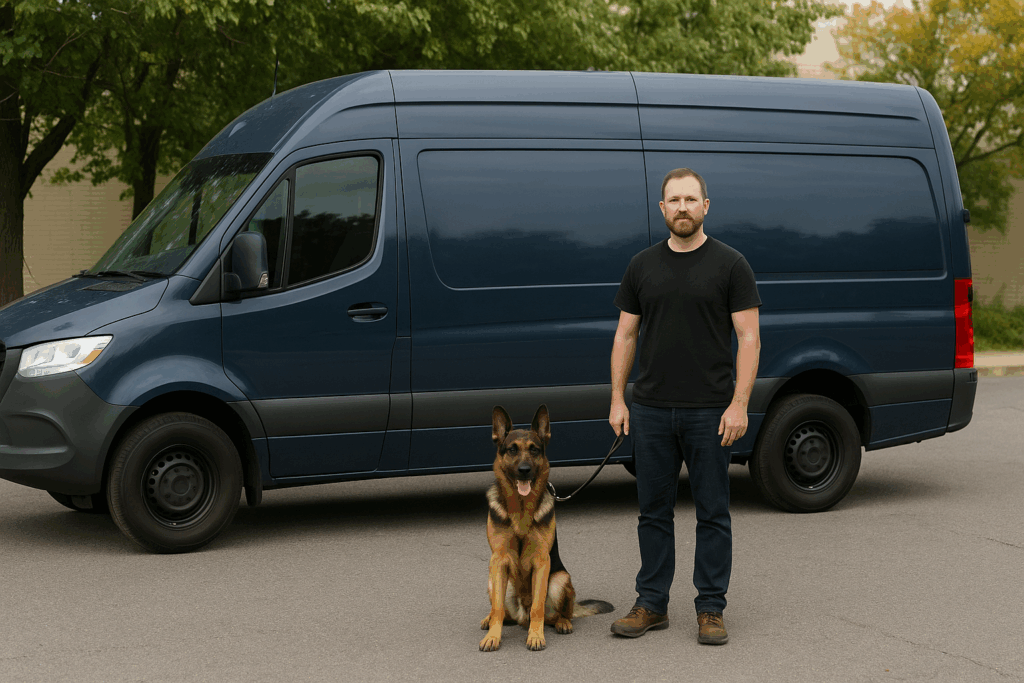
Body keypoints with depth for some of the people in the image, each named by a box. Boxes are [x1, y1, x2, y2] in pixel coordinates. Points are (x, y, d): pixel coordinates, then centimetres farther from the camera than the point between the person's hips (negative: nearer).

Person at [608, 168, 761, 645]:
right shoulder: (642, 266, 8)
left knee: (713, 513, 4)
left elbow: (749, 338, -5)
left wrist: (739, 404, -13)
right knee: (653, 511, 9)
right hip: (651, 410, 3)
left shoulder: (730, 265, -2)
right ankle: (651, 604, 19)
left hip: (710, 411, -3)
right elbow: (625, 336, 11)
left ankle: (710, 609, 13)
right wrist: (617, 399, 4)